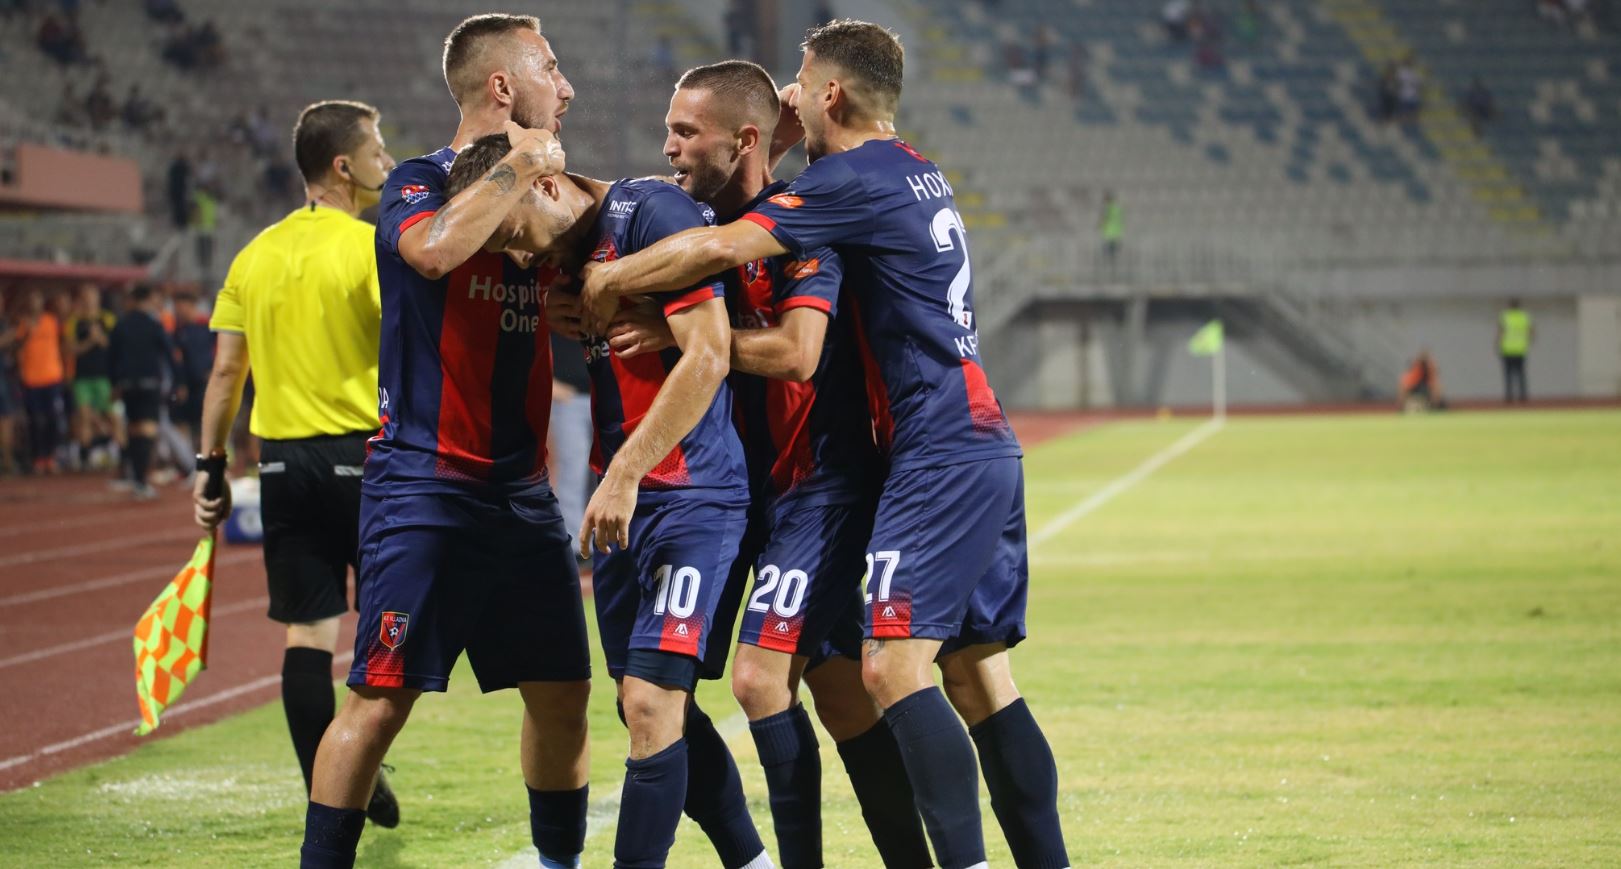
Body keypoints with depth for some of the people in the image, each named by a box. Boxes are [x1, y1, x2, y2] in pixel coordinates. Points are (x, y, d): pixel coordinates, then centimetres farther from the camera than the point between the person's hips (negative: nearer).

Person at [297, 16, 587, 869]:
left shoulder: (539, 198, 14)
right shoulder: (420, 184, -8)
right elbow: (432, 248, -30)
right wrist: (518, 170, -17)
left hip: (521, 490, 7)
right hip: (425, 486, -7)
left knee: (562, 692, 11)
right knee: (381, 698, -9)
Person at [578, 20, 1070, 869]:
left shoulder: (855, 179, -11)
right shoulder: (916, 173, 18)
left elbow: (723, 246, -21)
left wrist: (611, 278, -6)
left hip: (938, 459, -10)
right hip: (985, 449, 10)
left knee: (895, 664, -14)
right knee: (975, 671, 10)